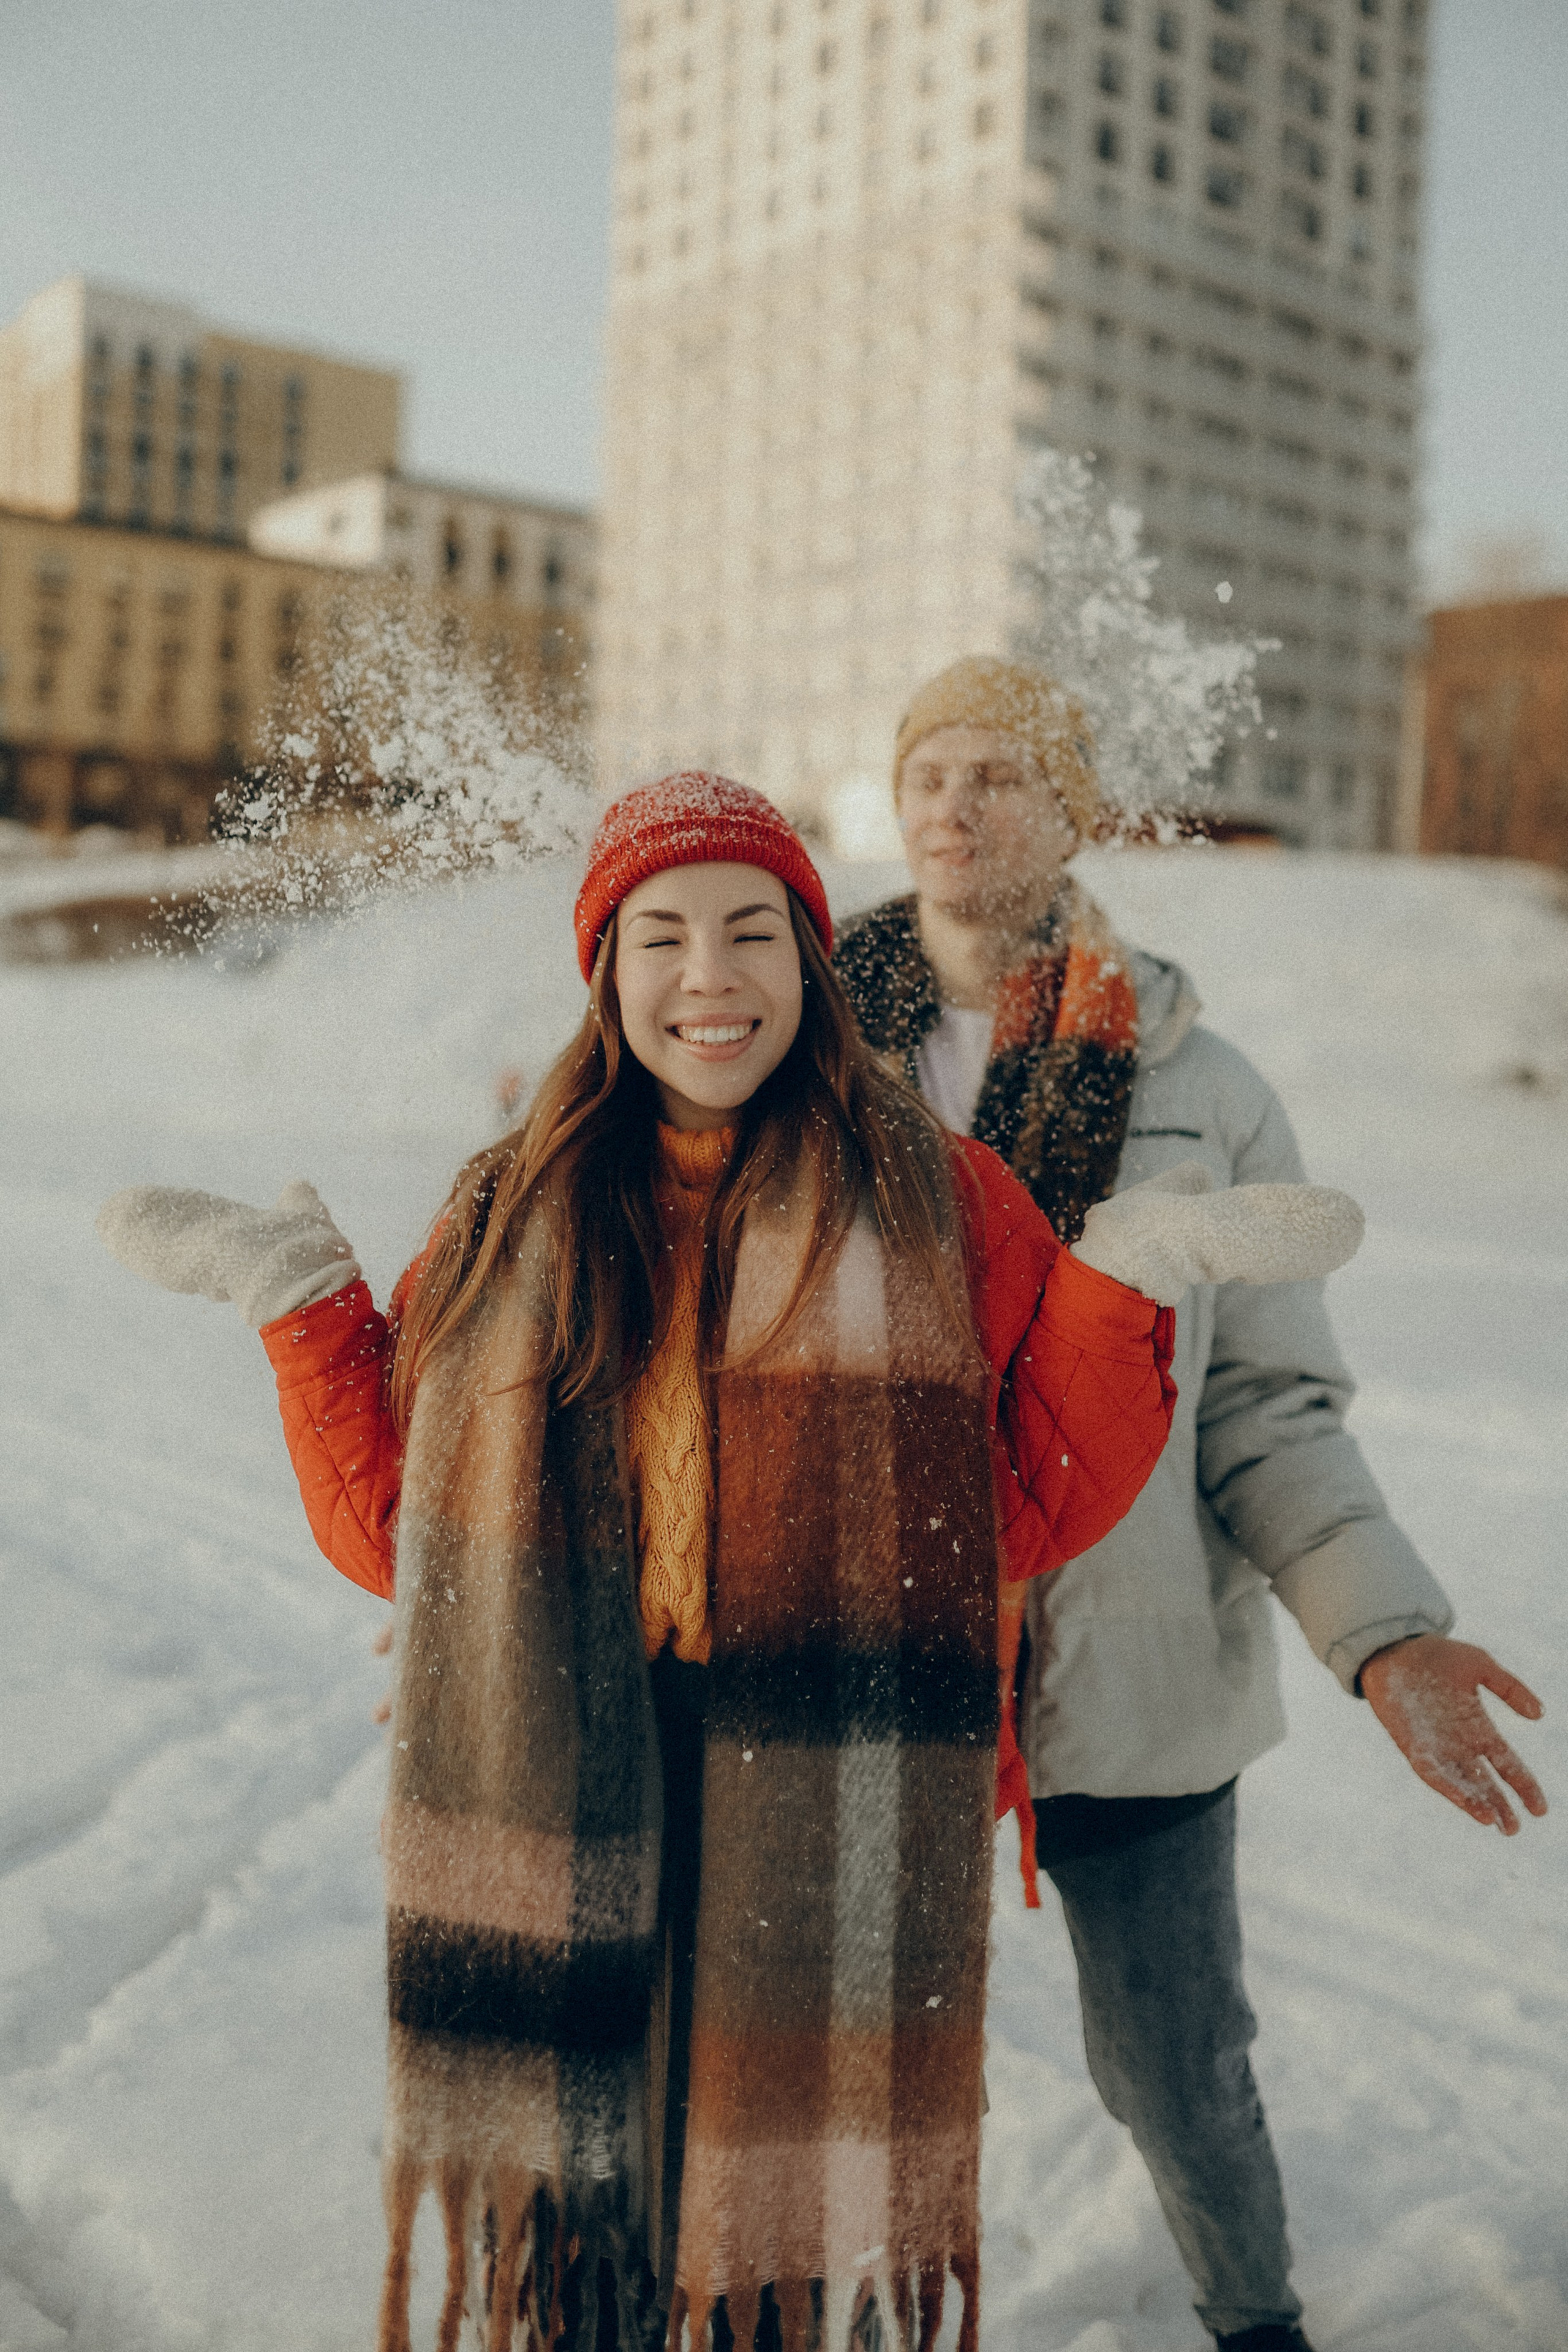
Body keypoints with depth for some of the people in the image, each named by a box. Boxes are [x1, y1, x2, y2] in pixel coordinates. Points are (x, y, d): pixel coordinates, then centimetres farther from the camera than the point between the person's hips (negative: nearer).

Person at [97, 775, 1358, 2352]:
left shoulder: (938, 1208, 1)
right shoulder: (511, 1223, 6)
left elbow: (1034, 1510, 0)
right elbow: (396, 1531, 7)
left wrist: (1129, 1278, -9)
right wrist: (296, 1295, 2)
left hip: (828, 1860, -1)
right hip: (563, 1848, 2)